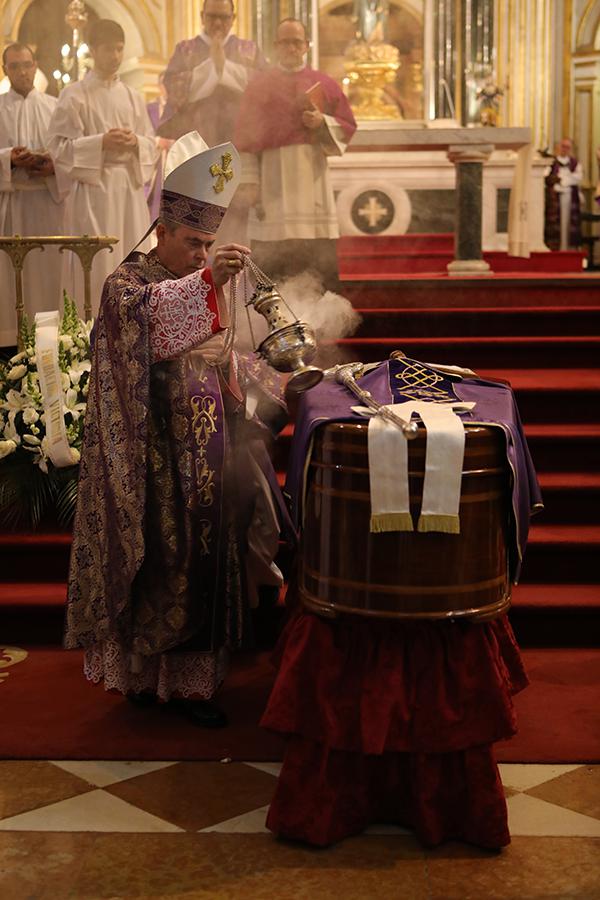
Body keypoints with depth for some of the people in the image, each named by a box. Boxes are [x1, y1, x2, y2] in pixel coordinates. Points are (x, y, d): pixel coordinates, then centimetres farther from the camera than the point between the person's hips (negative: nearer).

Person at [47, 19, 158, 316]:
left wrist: (135, 143, -8)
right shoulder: (74, 95, 0)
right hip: (92, 189, -5)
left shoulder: (133, 97, 14)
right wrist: (101, 142, -17)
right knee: (96, 266, -8)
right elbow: (58, 146, -6)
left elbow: (152, 145, 14)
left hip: (130, 186, 5)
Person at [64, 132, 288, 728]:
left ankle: (189, 677, 18)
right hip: (156, 455, -7)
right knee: (158, 560, -3)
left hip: (204, 454, 7)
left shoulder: (199, 288, 15)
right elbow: (141, 310, -33)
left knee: (204, 559, 9)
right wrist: (207, 279, -45)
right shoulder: (130, 280, -8)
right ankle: (143, 672, 10)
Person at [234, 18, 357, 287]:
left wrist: (322, 122, -9)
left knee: (319, 256, -6)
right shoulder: (259, 85, 9)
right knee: (270, 255, -7)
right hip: (273, 179, -1)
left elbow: (347, 127, 11)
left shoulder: (324, 84, 12)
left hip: (312, 178, 1)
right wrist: (250, 181, -5)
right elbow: (246, 135, 4)